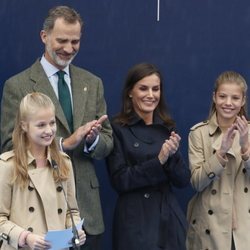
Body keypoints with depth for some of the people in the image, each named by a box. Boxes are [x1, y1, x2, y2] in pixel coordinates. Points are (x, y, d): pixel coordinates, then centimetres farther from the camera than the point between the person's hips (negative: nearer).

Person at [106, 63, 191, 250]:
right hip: (135, 223, -4)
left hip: (170, 220, 5)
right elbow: (120, 180, -11)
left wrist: (173, 155, -14)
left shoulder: (168, 128, 7)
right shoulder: (118, 129, -6)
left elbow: (183, 181, 4)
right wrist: (158, 161, -18)